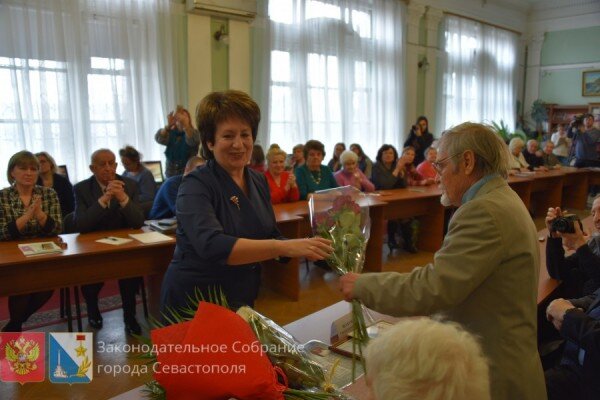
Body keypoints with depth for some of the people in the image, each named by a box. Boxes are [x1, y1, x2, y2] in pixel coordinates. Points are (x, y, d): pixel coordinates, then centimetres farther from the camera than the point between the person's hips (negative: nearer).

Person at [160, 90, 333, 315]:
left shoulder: (259, 181, 1)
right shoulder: (196, 186, -18)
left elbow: (271, 238, 7)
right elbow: (212, 246, -34)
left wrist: (304, 249, -12)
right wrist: (286, 247, -42)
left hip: (243, 302, 6)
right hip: (195, 306, -5)